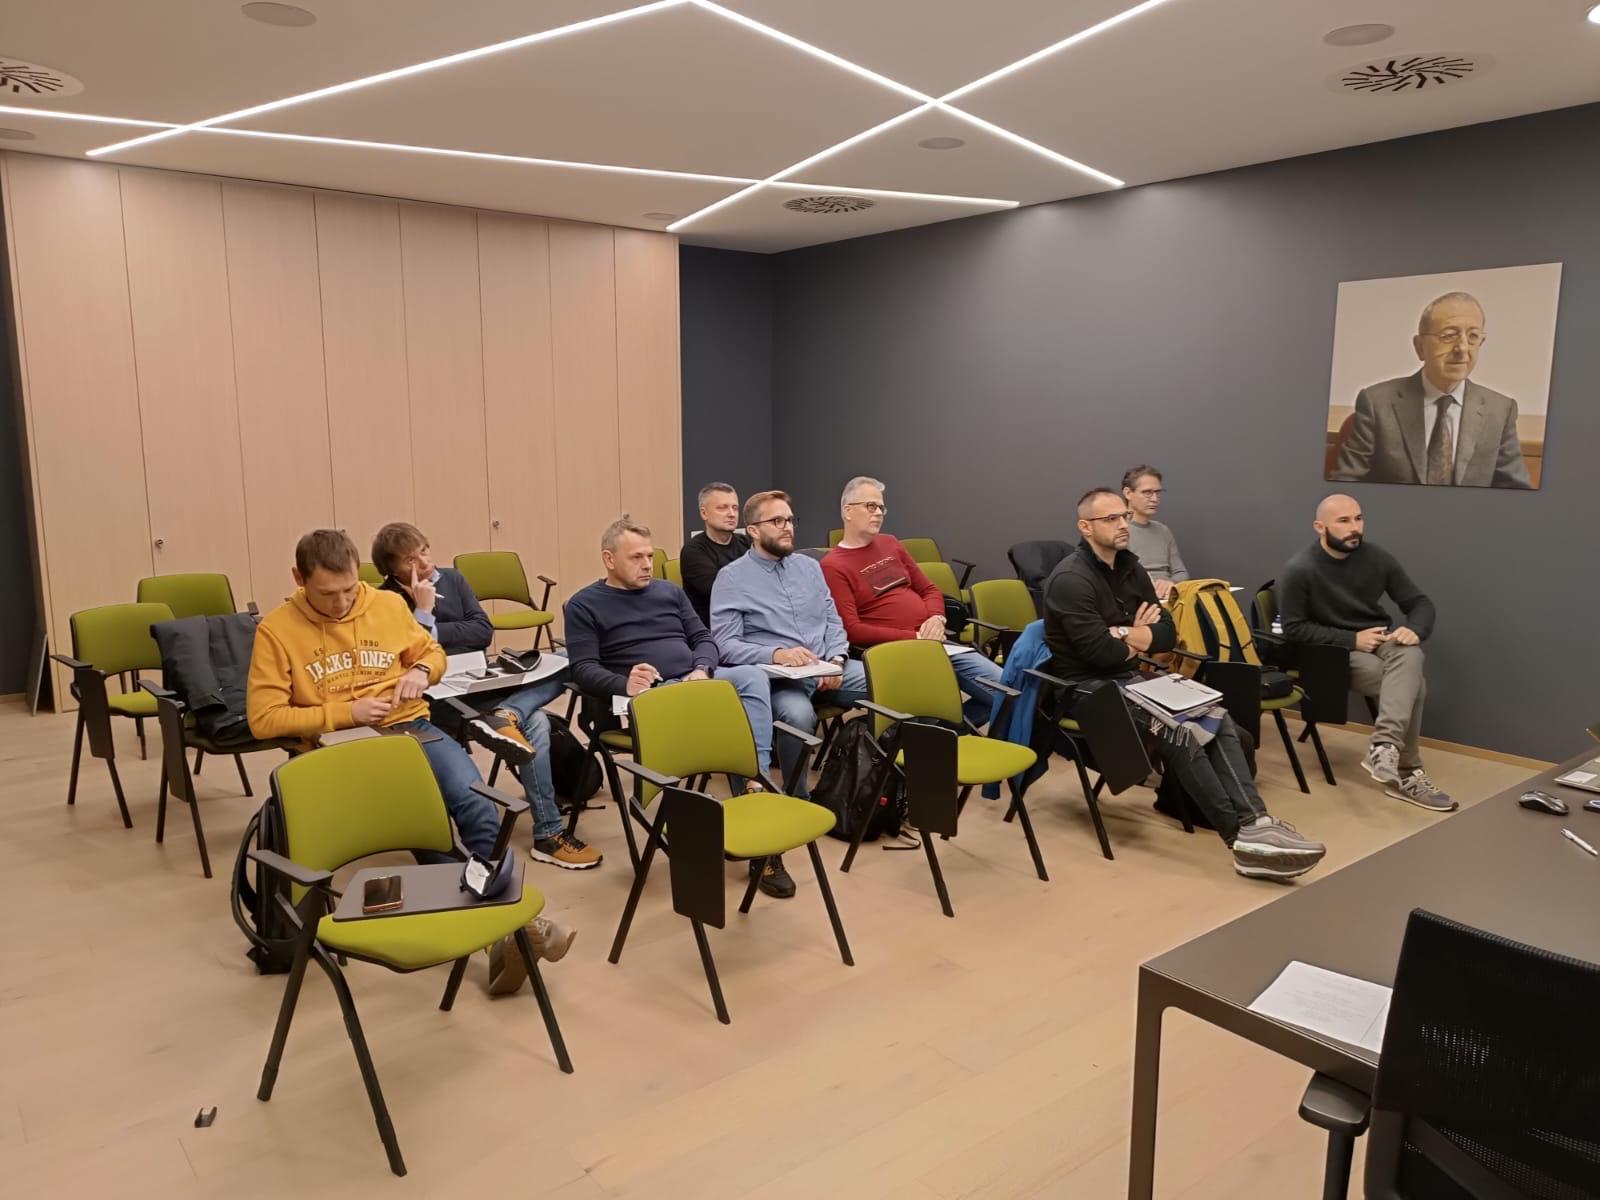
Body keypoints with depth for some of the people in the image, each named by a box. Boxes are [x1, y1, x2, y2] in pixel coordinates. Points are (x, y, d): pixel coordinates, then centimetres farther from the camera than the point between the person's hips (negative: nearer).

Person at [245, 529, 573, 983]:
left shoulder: (389, 605, 8)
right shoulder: (276, 630, -1)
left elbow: (432, 652, 23)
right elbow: (263, 718, -3)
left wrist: (421, 671, -2)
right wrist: (344, 713, -11)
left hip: (409, 728, 3)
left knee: (475, 801, -27)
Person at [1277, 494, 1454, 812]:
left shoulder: (1376, 557, 0)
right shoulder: (1299, 570, -15)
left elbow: (1419, 603, 7)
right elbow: (1293, 628, -12)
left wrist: (1415, 630, -17)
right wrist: (1352, 640, -19)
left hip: (1384, 639, 4)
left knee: (1410, 658, -33)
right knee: (1412, 683, -27)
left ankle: (1384, 748, -44)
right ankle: (1406, 774, -21)